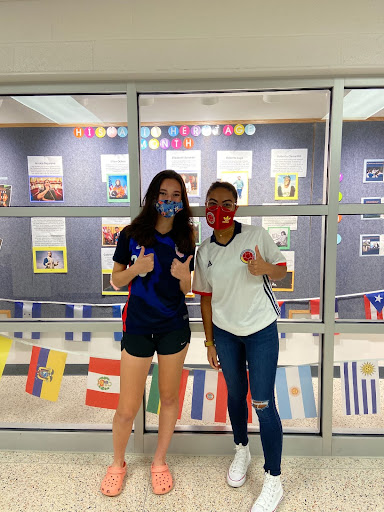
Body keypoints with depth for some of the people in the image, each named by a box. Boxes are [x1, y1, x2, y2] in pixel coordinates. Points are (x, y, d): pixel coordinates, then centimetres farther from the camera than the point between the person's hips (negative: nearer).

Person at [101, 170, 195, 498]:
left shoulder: (184, 240, 0)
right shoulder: (132, 235, -6)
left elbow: (186, 290, 5)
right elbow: (116, 280, 1)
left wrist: (184, 275, -17)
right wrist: (136, 268, -19)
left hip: (175, 326, 2)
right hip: (138, 326, -2)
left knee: (169, 397, 15)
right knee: (128, 409, 5)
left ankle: (160, 461, 39)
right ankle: (118, 463, 35)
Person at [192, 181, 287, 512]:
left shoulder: (257, 236, -9)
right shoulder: (204, 252, -1)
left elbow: (282, 269, 0)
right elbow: (206, 299, 4)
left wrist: (267, 268, -24)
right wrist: (209, 341, 6)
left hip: (261, 331, -3)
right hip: (225, 333, 3)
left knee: (263, 403, -2)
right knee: (236, 394, 17)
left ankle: (274, 482, 17)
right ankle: (242, 451, 44)